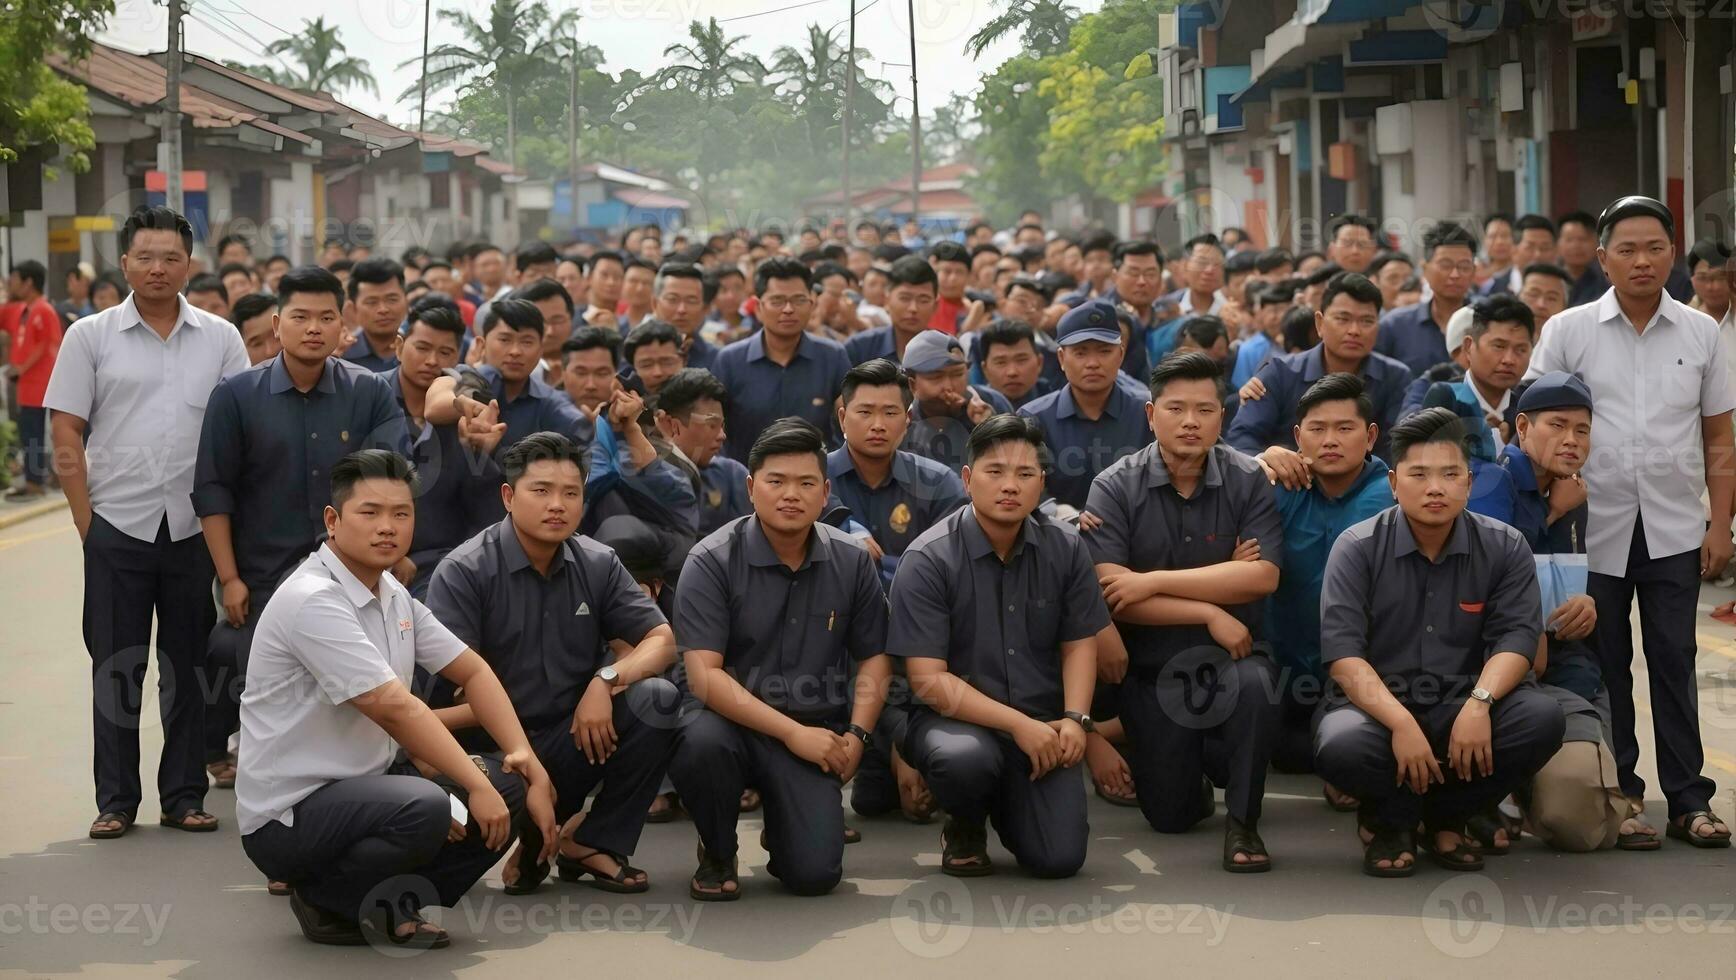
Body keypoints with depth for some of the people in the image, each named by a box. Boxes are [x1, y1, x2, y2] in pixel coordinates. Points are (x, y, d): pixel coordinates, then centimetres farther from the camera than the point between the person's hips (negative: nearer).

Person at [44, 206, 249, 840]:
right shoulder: (91, 337, 2)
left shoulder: (220, 340, 6)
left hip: (194, 527, 1)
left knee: (190, 666, 8)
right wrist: (87, 522, -5)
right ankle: (116, 800, 11)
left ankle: (184, 795, 17)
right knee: (116, 667, 4)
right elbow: (66, 437, 1)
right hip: (117, 526, -1)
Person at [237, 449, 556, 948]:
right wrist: (477, 786, -22)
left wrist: (523, 755, 2)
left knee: (512, 784, 0)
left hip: (368, 782, 9)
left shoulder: (393, 594, 9)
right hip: (290, 813, -9)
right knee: (424, 808, -36)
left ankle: (389, 905, 2)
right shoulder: (313, 601, -19)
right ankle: (327, 899, -8)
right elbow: (394, 707, -24)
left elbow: (470, 670, 15)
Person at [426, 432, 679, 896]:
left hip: (573, 743, 4)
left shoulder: (597, 565, 6)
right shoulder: (464, 572, -9)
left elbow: (662, 641, 2)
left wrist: (607, 680, -19)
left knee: (656, 698, -21)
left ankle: (593, 844, -4)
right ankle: (530, 838, 1)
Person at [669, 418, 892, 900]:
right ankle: (717, 853, -4)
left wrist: (857, 734, -8)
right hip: (733, 720, -2)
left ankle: (783, 826, 23)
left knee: (815, 873, -17)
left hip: (815, 730, 2)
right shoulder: (712, 561, -9)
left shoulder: (852, 562, 3)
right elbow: (704, 675, -15)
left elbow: (873, 660, 10)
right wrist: (793, 733, -20)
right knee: (701, 743, -38)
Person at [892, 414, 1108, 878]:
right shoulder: (928, 559, -11)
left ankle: (1007, 805, 22)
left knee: (1060, 857, -16)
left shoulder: (1065, 549, 3)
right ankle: (964, 827, 0)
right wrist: (1018, 725, -20)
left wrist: (1075, 718, -8)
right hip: (953, 717, -3)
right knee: (966, 757, -39)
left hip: (1039, 726, 3)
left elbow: (1080, 643, 11)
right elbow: (928, 680, -14)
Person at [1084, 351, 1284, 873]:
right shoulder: (1115, 488, -8)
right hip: (1150, 666, 1)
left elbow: (1262, 576, -19)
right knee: (1170, 815, 2)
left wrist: (1153, 581, -20)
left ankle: (1243, 821, -13)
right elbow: (1110, 593, -18)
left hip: (1231, 654, -1)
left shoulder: (1248, 481, -6)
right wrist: (1211, 613, -20)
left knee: (1253, 683, -36)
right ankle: (1189, 763, 39)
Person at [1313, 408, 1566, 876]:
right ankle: (1389, 820, 1)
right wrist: (1400, 722, -29)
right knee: (1341, 746, -37)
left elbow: (1516, 636, -7)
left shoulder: (1504, 548, 3)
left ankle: (1445, 818, -1)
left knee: (1542, 718, -27)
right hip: (1378, 701, -3)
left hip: (1462, 702, 3)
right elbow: (1342, 653, -14)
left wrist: (1480, 702, -28)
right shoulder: (1357, 548, -4)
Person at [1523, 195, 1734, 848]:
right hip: (1596, 526, 0)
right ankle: (1617, 792, 15)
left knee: (1674, 662, 1)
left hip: (1674, 528, 0)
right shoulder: (1569, 332, 1)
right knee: (1605, 664, 6)